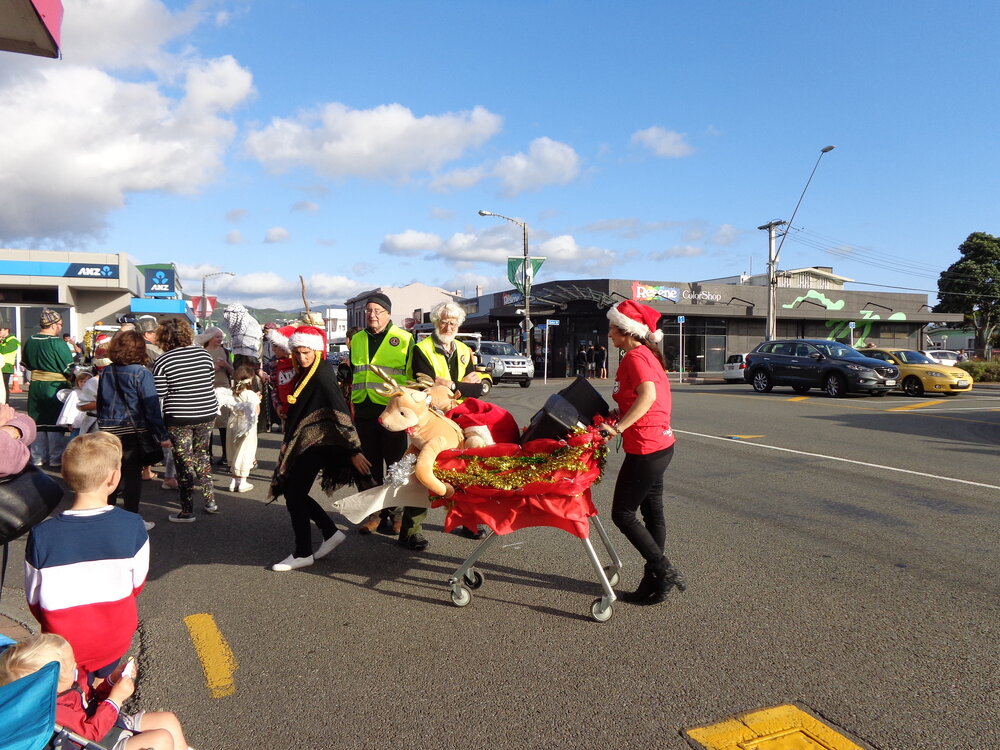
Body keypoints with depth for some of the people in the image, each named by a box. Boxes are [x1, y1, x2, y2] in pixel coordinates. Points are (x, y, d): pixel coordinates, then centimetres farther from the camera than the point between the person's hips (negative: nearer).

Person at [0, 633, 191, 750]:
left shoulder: (73, 681, -3)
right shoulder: (53, 709, -32)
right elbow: (91, 731, -32)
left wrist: (113, 681, -3)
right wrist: (116, 698, -30)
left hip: (116, 722, 10)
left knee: (168, 719, 9)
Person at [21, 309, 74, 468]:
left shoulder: (30, 341, 3)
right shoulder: (58, 343, -16)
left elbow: (25, 363, 15)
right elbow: (69, 369, -16)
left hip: (35, 387, 6)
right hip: (55, 387, -6)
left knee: (38, 423, 14)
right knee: (55, 424, 2)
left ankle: (37, 458, 21)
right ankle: (56, 459, 7)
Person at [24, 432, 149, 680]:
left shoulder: (41, 535, -17)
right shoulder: (132, 526, -18)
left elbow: (33, 599, -5)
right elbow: (138, 583, -4)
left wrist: (56, 627, 14)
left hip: (65, 642, 0)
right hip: (117, 638, 0)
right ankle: (105, 676, 13)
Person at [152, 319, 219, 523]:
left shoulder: (162, 363, -11)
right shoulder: (203, 353, 0)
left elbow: (158, 395, -10)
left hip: (179, 419, -4)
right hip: (207, 414, 4)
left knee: (184, 461, 4)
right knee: (202, 455, 20)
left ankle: (187, 511, 10)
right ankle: (210, 500, 24)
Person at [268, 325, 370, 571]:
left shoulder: (322, 375, -17)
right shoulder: (306, 373, 11)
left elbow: (341, 412, -23)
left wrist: (354, 451, -26)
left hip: (315, 444, -9)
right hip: (302, 443, 9)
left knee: (294, 495, -4)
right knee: (292, 493, 11)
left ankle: (303, 554, 9)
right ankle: (331, 532, 21)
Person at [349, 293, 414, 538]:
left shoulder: (404, 339, -2)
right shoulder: (357, 340, 14)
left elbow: (412, 376, -2)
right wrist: (351, 403, 17)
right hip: (365, 410, 5)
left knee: (395, 465, 5)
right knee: (371, 464, 11)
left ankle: (395, 513, 16)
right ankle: (374, 512, 21)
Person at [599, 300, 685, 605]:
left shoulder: (635, 357, -15)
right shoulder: (648, 355, 15)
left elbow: (647, 396, -31)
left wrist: (617, 427, -31)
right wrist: (616, 415, 14)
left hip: (646, 448, -10)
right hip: (660, 444, 10)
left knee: (622, 513, 1)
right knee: (652, 513, 14)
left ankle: (664, 572, 5)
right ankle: (654, 582, 23)